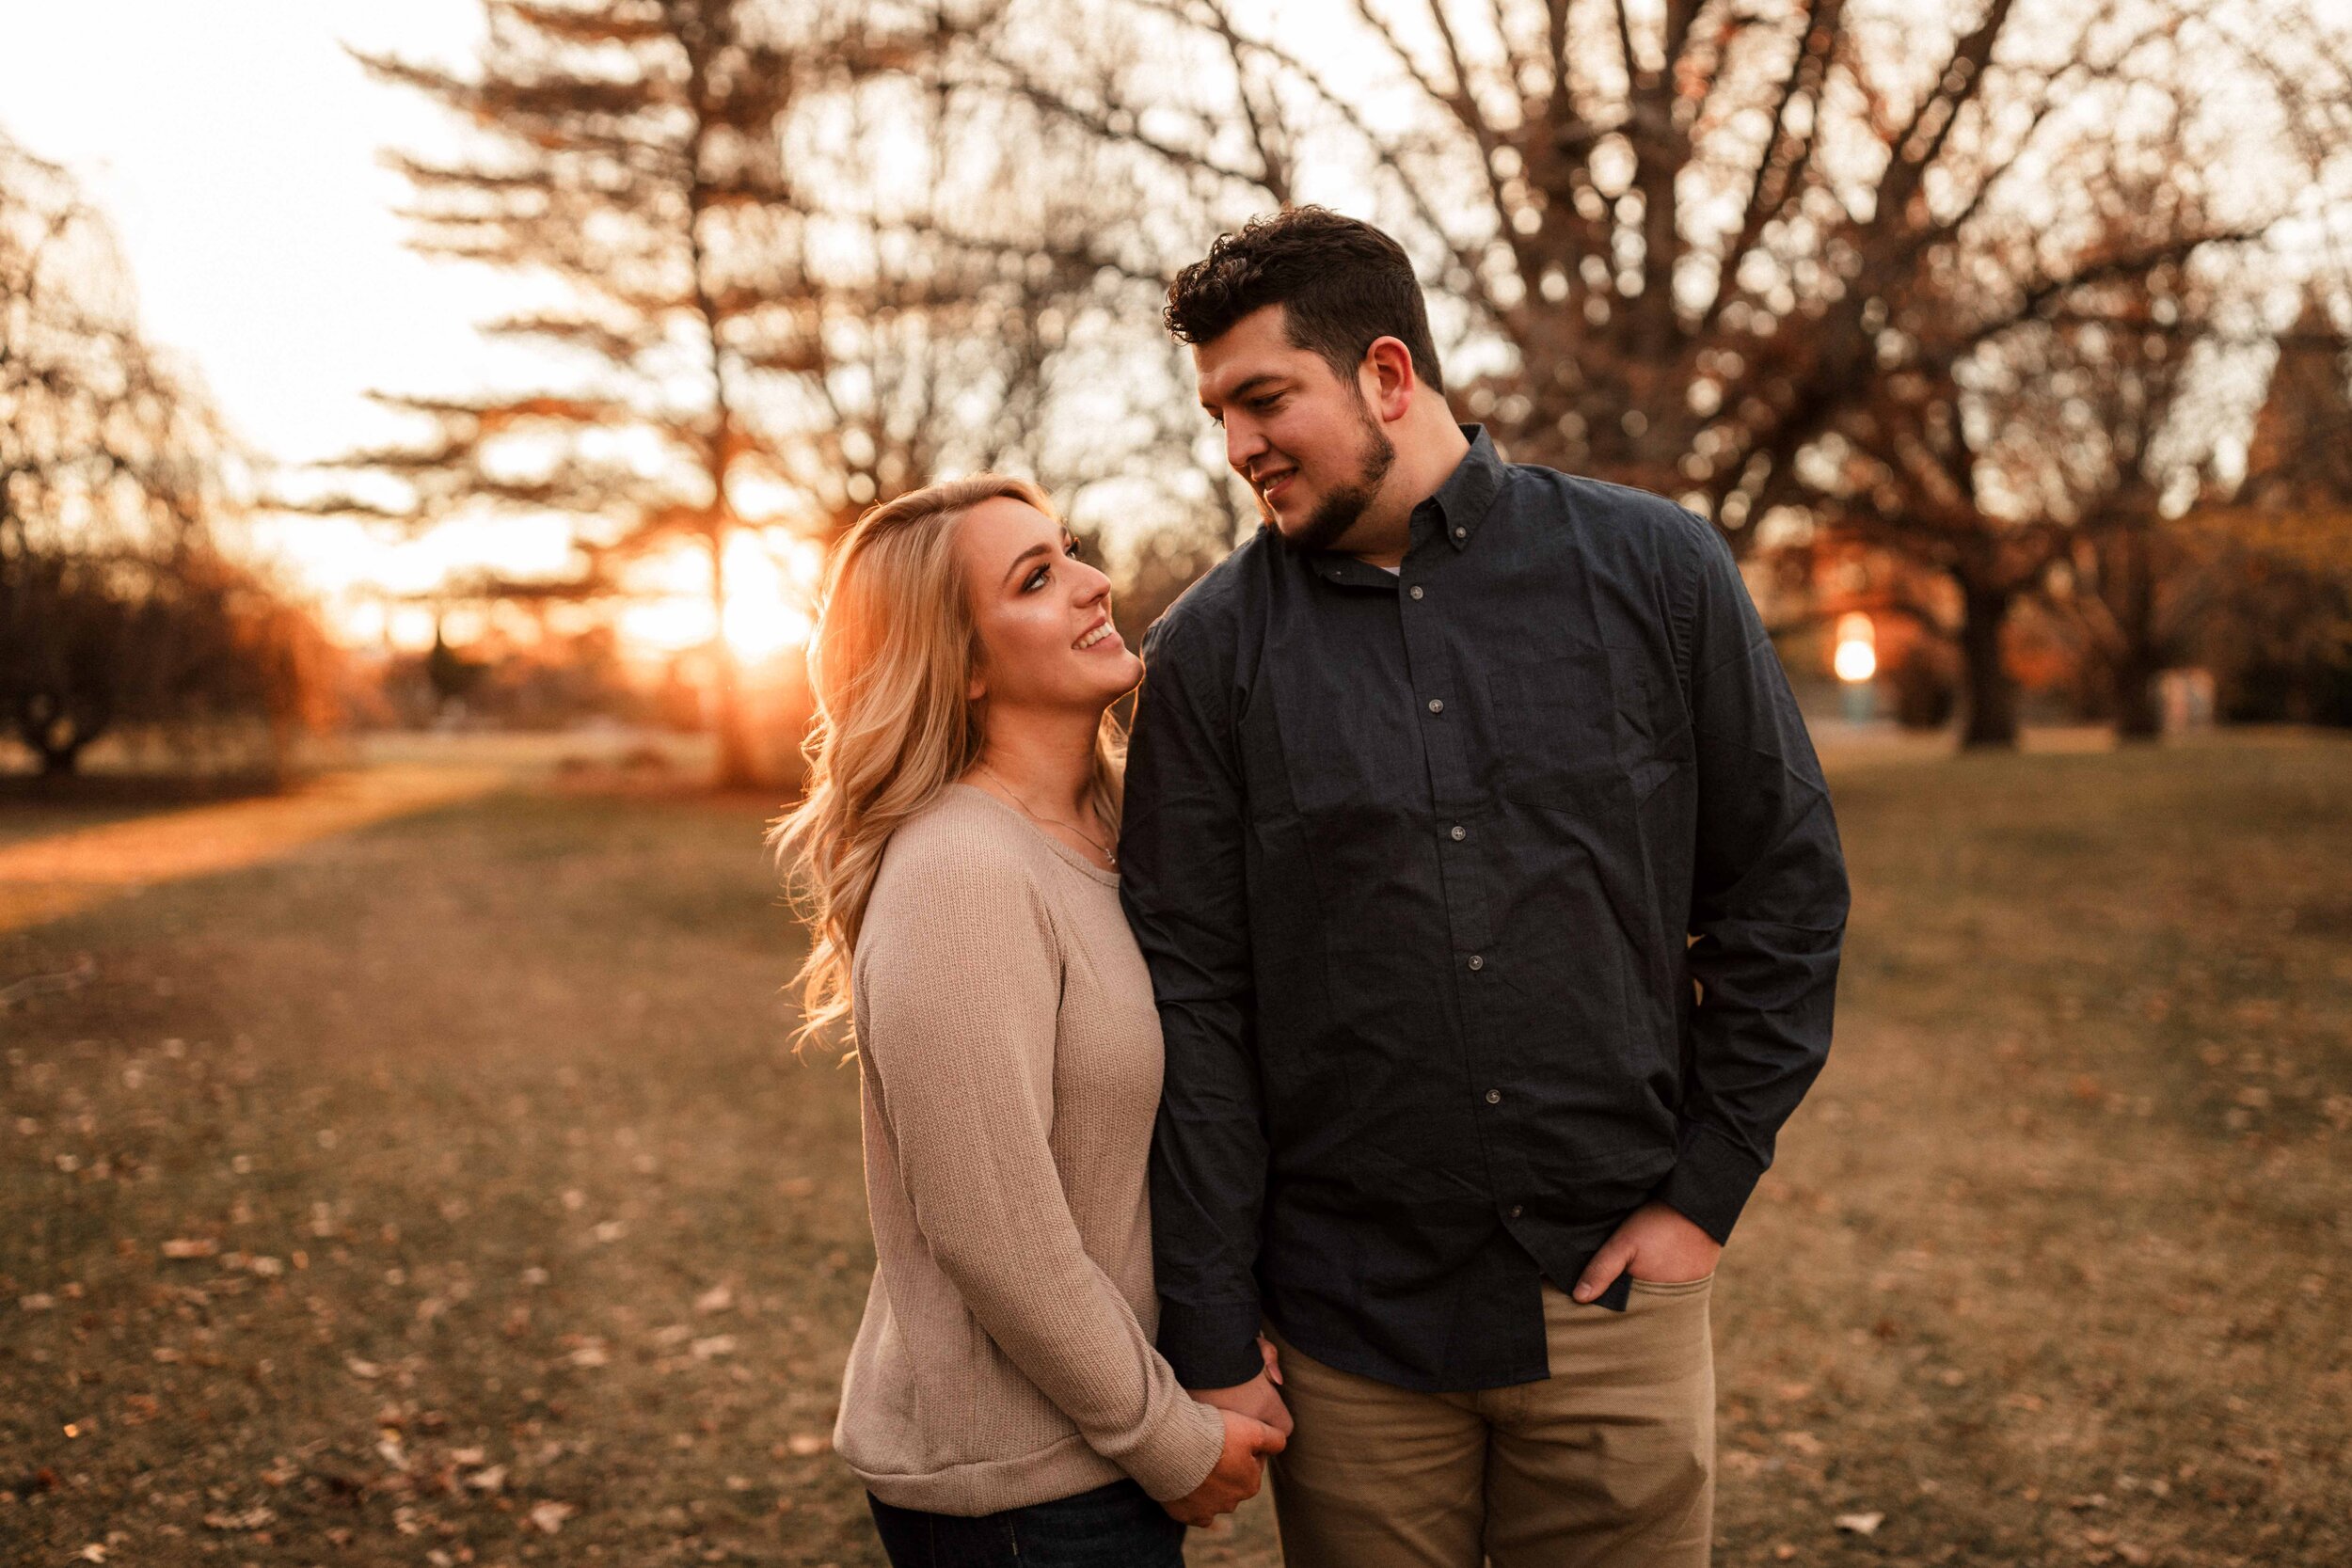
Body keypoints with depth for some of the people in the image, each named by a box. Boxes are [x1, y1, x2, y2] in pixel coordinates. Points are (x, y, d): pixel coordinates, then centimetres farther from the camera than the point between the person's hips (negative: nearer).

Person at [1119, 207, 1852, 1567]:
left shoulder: (1656, 573, -1)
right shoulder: (1212, 650, -2)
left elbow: (1787, 891, 4)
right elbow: (1191, 1003, -3)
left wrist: (1709, 1189, -2)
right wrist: (1210, 1347, -4)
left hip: (1615, 1301, 0)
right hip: (1349, 1328, 0)